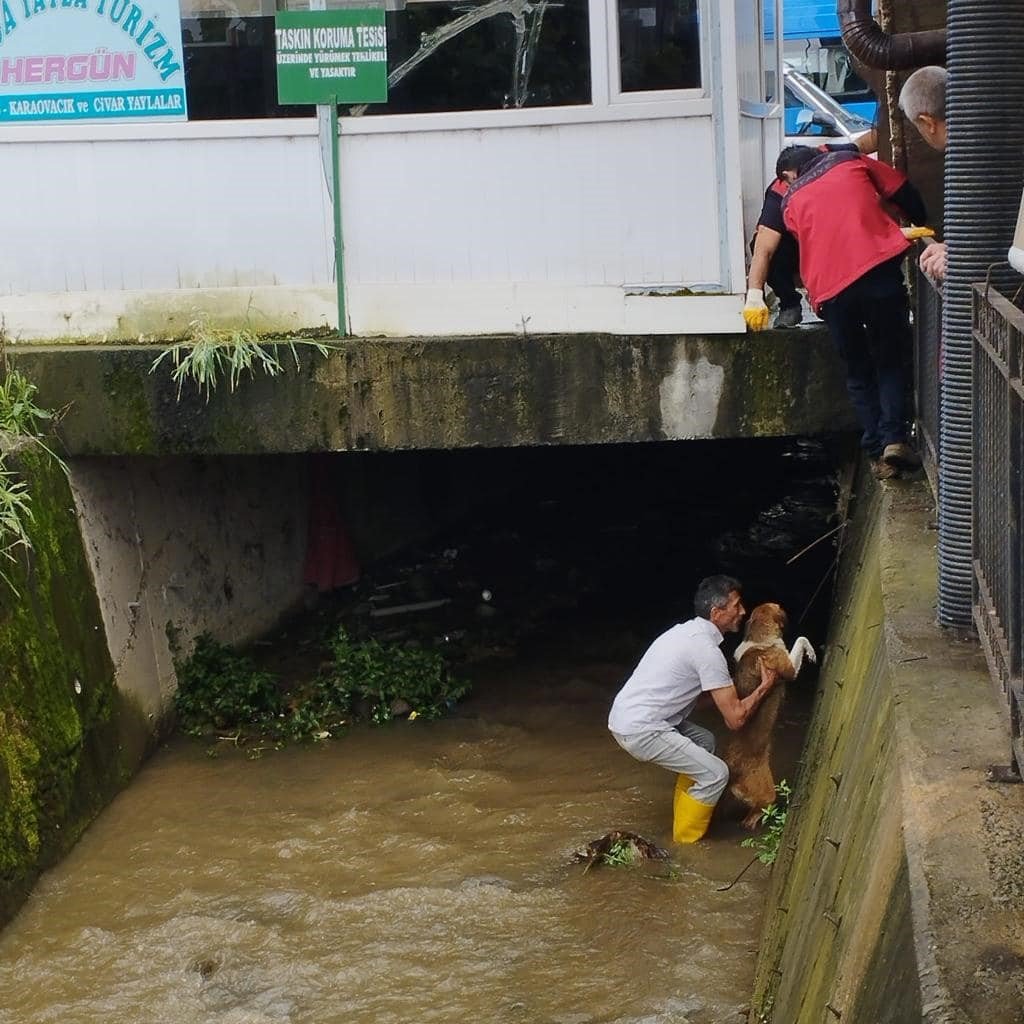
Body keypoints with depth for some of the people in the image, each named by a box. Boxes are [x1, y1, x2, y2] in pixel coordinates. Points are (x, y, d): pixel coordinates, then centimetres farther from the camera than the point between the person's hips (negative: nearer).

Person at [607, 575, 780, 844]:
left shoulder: (686, 631, 12)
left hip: (626, 717, 10)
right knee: (715, 773, -3)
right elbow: (735, 718, -14)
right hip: (640, 731, -10)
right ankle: (686, 841, 10)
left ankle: (685, 815, 30)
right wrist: (765, 687, -1)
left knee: (704, 741, 25)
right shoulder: (706, 649, -17)